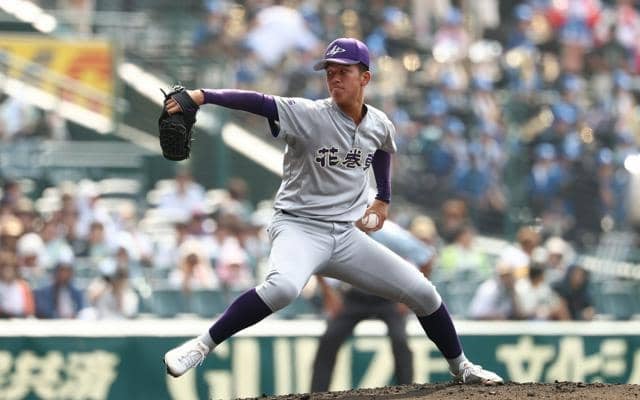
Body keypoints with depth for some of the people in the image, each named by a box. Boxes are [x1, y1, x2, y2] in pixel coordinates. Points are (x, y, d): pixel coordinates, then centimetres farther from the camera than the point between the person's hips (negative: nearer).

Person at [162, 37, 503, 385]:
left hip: (347, 236, 6)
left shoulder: (380, 126, 2)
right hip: (299, 229, -5)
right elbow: (259, 103, -30)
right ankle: (201, 346, -29)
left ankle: (460, 367, 30)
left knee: (422, 292, 6)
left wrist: (384, 197, 21)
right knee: (282, 286, -38)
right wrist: (203, 96, -43)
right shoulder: (309, 115, -15)